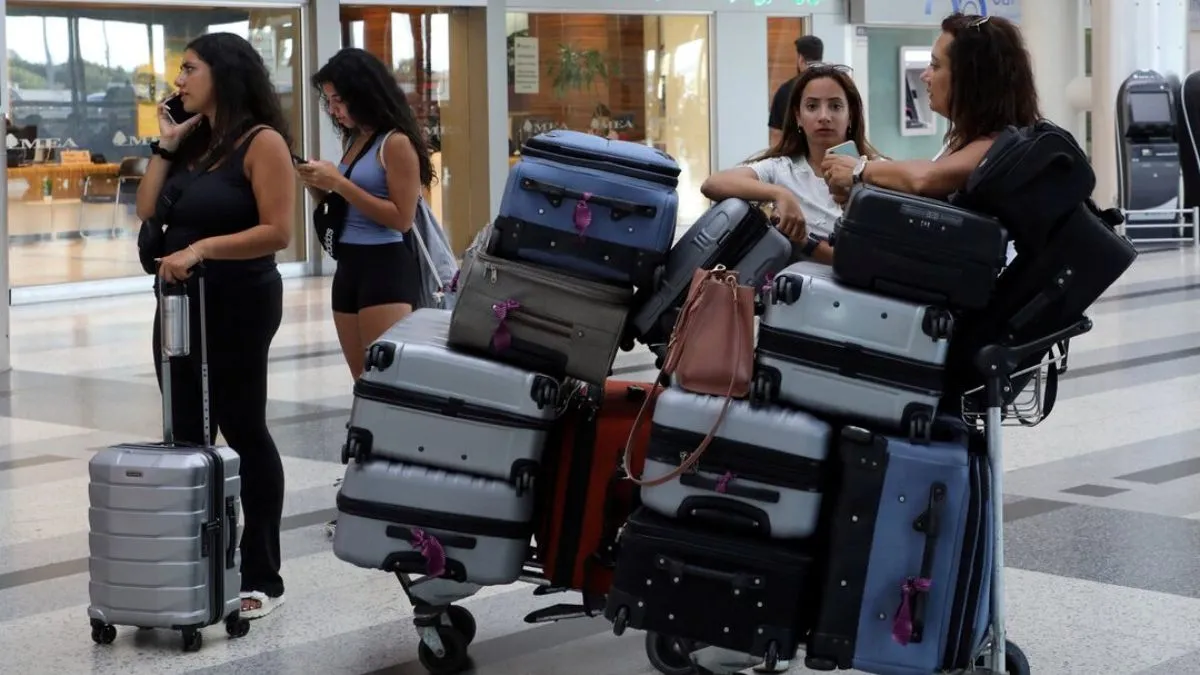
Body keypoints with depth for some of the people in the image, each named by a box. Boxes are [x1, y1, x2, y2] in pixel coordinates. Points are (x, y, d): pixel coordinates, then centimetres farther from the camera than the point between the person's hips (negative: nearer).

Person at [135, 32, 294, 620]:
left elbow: (278, 232, -18)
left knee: (243, 431, -1)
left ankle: (263, 578, 7)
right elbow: (147, 214, 8)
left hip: (237, 305, -8)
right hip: (183, 302, 8)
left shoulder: (262, 142, -11)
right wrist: (165, 145, 3)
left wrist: (201, 248, -25)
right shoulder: (193, 142, 12)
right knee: (187, 436, 8)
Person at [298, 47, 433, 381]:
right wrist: (318, 187, 0)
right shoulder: (353, 140, 14)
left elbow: (402, 219, -15)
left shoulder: (396, 143, -10)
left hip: (387, 268, -9)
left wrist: (339, 183, -16)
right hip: (348, 267, 9)